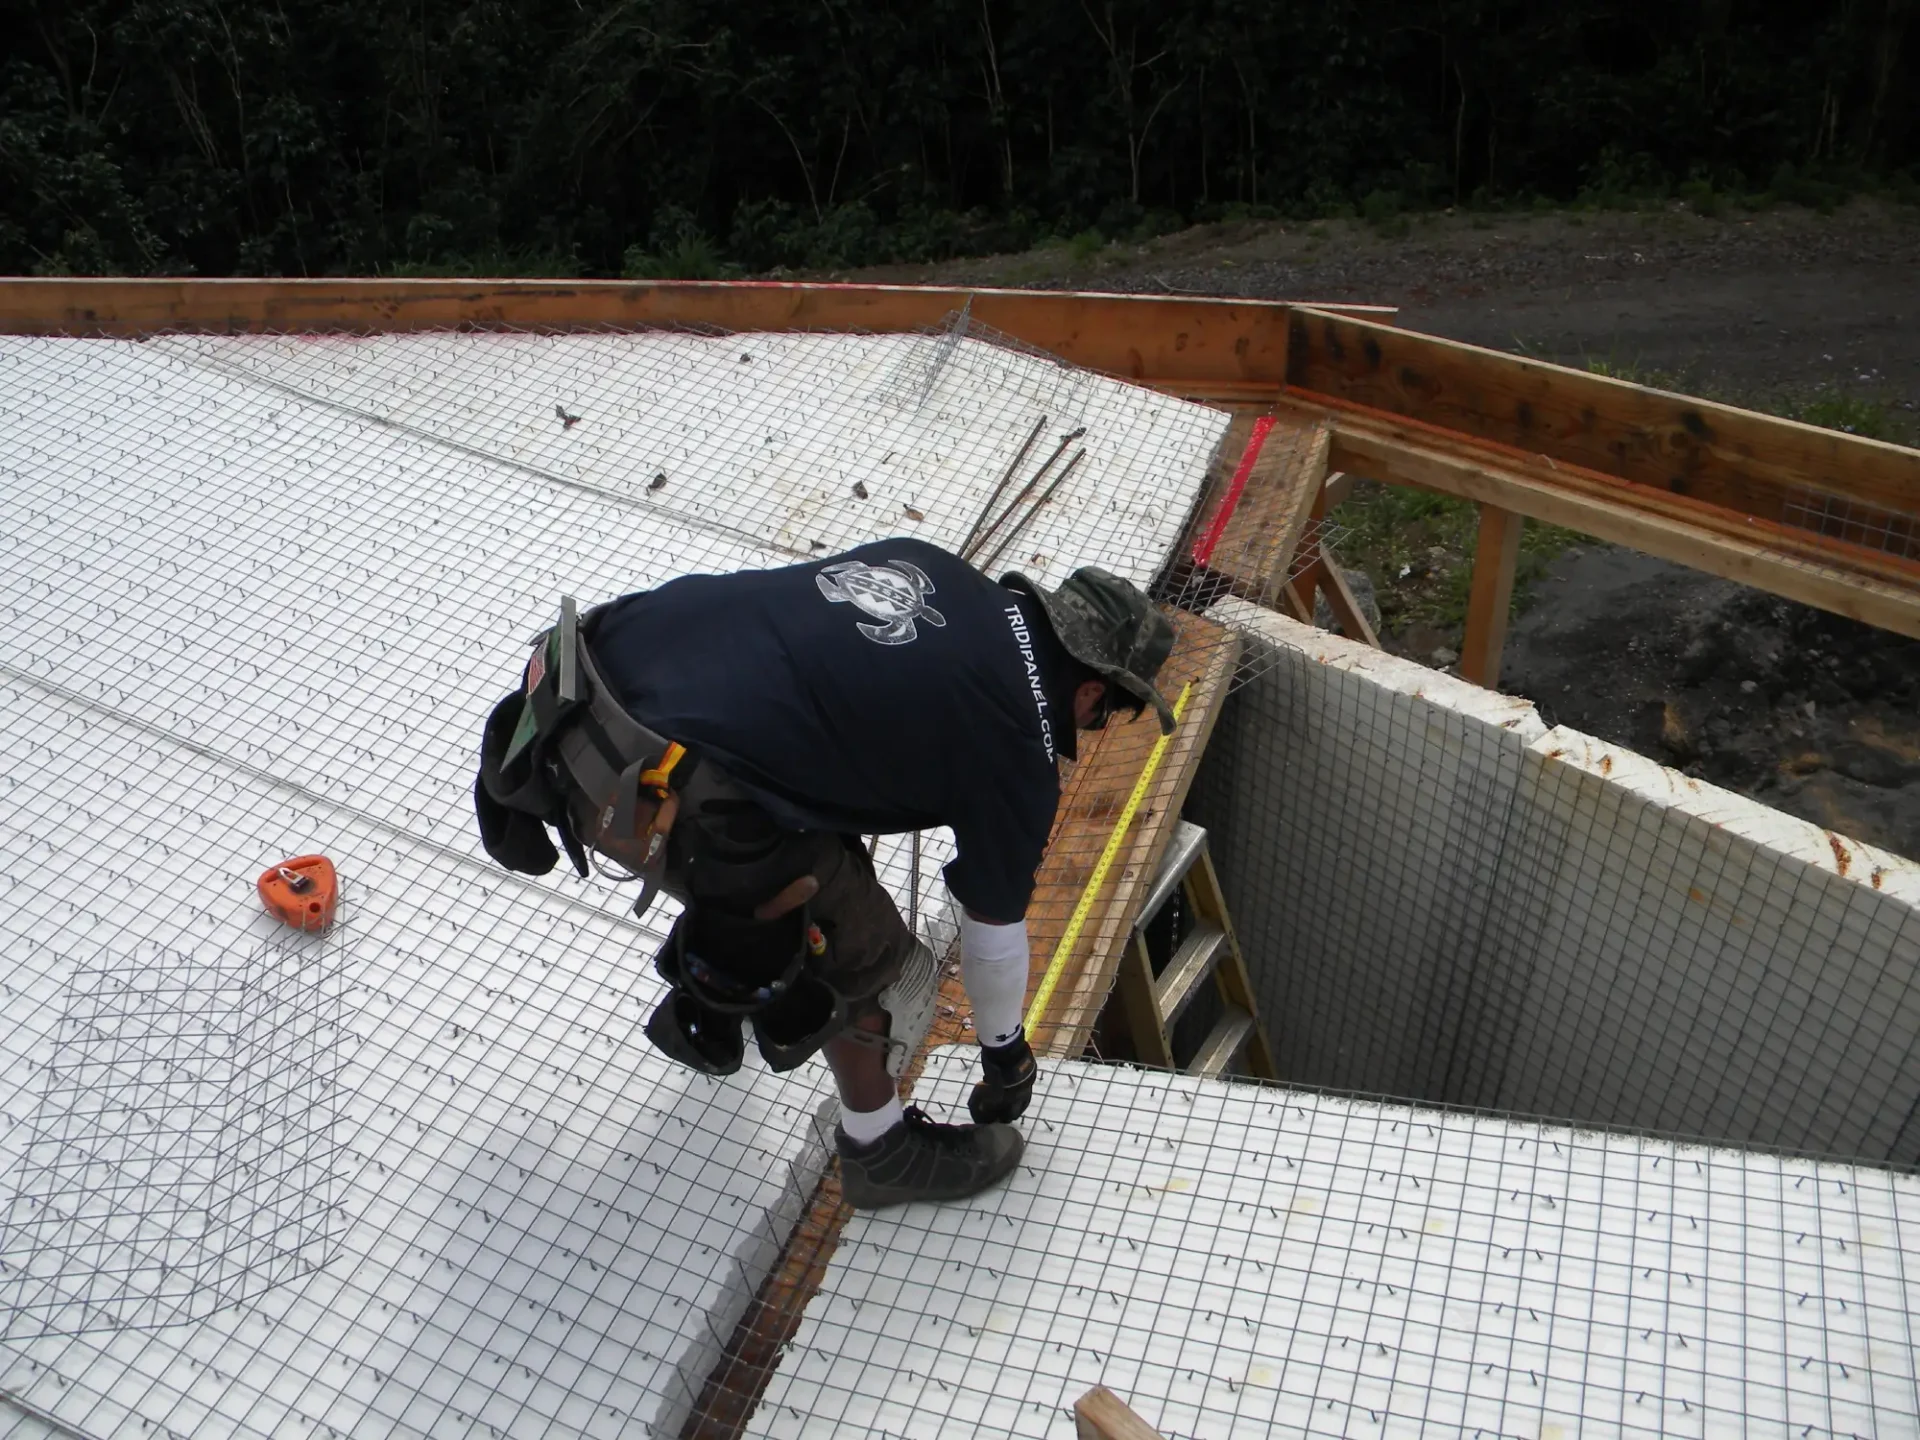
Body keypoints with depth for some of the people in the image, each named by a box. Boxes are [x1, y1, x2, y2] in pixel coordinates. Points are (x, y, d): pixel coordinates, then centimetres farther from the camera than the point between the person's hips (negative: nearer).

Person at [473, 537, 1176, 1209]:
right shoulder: (1019, 746, -2)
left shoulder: (932, 565, 14)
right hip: (649, 794, -8)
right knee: (866, 954, 12)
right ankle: (879, 1150, 34)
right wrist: (1006, 1052, 31)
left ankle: (703, 997, 55)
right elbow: (993, 934, 11)